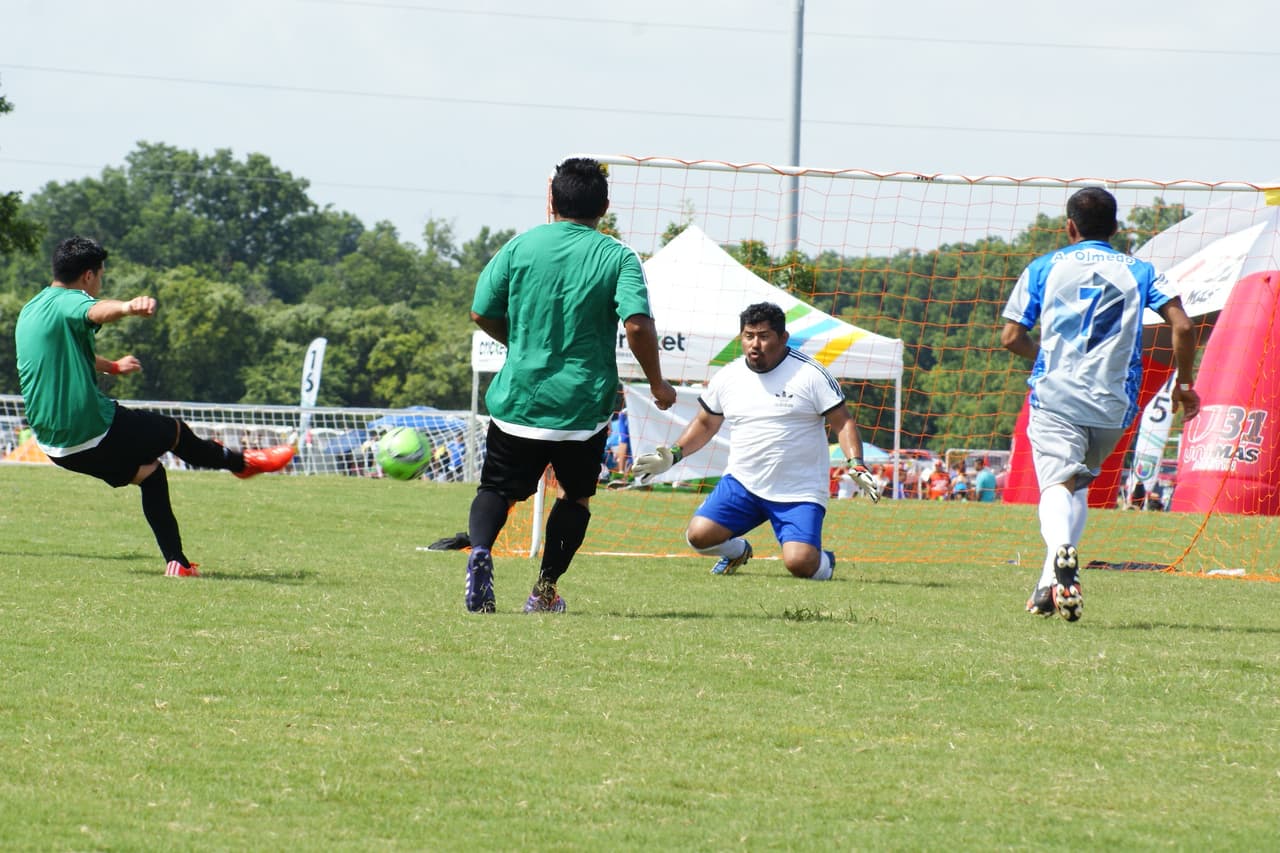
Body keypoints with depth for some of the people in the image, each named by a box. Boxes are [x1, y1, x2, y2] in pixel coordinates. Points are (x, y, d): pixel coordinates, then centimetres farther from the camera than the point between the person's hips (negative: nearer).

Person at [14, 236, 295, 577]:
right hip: (94, 431, -9)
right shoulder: (67, 303, -15)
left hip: (52, 444, 9)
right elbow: (98, 311, -42)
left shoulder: (29, 311, 15)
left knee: (148, 472, 24)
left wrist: (111, 366, 53)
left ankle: (177, 562, 19)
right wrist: (129, 306, -64)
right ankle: (242, 462, 40)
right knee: (173, 432, 16)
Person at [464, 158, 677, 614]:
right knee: (575, 495, 21)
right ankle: (545, 589, 16)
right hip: (584, 405, 0)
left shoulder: (521, 247, 0)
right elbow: (637, 324, -17)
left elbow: (482, 313, 3)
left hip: (518, 400, 0)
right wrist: (658, 384, -2)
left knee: (497, 489, 10)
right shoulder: (619, 258, -5)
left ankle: (481, 549, -20)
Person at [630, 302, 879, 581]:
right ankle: (737, 551, 23)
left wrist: (856, 465, -21)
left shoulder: (810, 374, -7)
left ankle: (824, 562, 18)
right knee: (699, 536, -15)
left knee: (799, 564, -22)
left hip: (799, 493, -4)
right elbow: (705, 424, 20)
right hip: (741, 483, 4)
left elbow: (843, 423, -5)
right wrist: (673, 455, 7)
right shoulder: (727, 377, 5)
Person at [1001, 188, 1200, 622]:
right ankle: (1050, 585, 8)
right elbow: (1182, 326, -3)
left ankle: (1061, 551, -46)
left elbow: (1011, 338, 4)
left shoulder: (1043, 268, 8)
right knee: (1079, 483, 20)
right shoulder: (1138, 271, 11)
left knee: (1057, 483, -13)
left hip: (1055, 395, -2)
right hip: (1114, 404, 2)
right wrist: (1184, 383, 10)